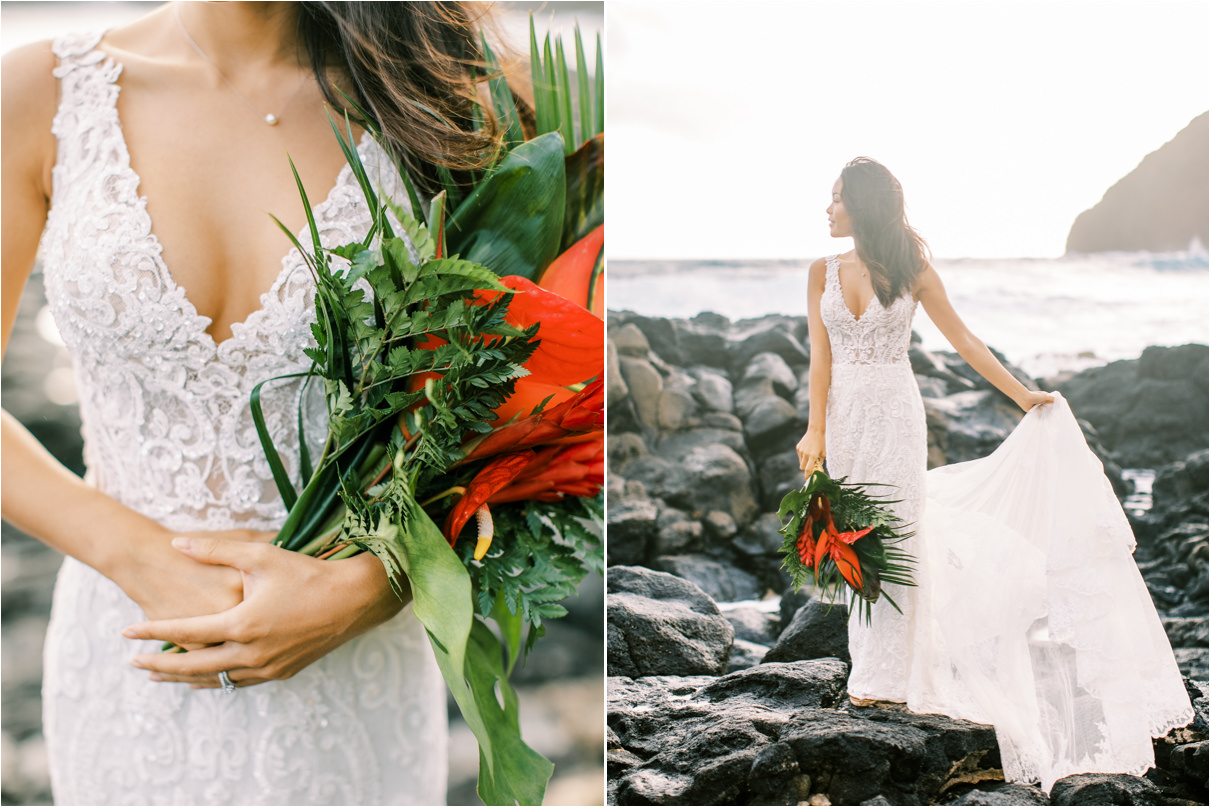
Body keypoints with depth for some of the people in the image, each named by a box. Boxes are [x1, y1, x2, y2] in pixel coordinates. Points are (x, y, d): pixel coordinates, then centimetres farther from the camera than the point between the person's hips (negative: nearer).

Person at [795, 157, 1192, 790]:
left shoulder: (911, 273, -4)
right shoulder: (823, 273, 3)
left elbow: (963, 341, 3)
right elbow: (820, 358, -1)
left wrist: (1023, 396, 6)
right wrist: (815, 431, -10)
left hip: (895, 413, -3)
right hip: (845, 415, 3)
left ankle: (884, 673, 10)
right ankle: (869, 660, 23)